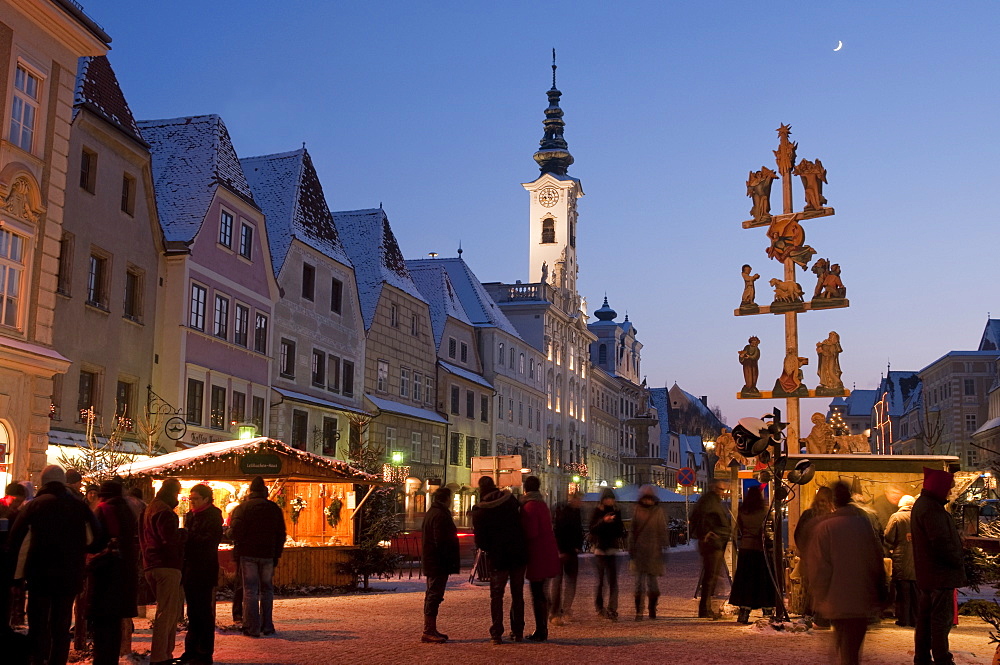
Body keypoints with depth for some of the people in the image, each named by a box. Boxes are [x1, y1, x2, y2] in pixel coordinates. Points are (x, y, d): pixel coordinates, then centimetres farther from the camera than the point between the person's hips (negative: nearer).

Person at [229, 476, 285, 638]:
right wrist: (276, 555, 12)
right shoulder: (274, 508, 7)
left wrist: (238, 546, 6)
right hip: (268, 555, 3)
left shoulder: (243, 508, -3)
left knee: (250, 591, 0)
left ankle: (252, 627, -2)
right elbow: (281, 533, 8)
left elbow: (236, 530, -12)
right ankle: (267, 626, 11)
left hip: (248, 554, -3)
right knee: (267, 590, 12)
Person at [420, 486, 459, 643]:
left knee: (432, 595, 14)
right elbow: (442, 542, -22)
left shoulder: (430, 513, 17)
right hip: (439, 563, -11)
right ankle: (428, 632, -8)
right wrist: (452, 561, -19)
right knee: (434, 596, -9)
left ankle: (430, 630, 20)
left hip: (430, 562, 11)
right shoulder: (441, 515, -16)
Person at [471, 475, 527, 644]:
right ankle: (518, 632, 16)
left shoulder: (479, 511, -8)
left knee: (496, 595, 7)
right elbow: (522, 525, 9)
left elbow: (479, 540, -5)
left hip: (498, 557, -3)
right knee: (517, 594, 14)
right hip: (519, 555, 3)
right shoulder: (510, 500, 0)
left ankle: (496, 634, 1)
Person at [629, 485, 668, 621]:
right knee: (639, 581, 0)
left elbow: (662, 531, 4)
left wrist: (664, 547, 0)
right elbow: (632, 531, 9)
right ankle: (639, 612, 3)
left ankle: (652, 609, 21)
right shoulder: (637, 511, 6)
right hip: (639, 551, 1)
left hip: (654, 551, -1)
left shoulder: (658, 511, 3)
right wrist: (631, 549, 6)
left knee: (652, 579, 3)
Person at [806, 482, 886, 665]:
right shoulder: (864, 524, -2)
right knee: (854, 645, 10)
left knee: (844, 645, 13)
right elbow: (878, 561, 4)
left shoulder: (823, 528, -10)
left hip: (837, 601, -2)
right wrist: (880, 594, 14)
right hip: (863, 600, 2)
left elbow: (819, 568, -9)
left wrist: (820, 598, 2)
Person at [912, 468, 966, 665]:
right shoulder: (932, 508, -18)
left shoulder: (920, 504, 15)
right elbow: (942, 542, -23)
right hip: (940, 573, -10)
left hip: (925, 573, 10)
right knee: (942, 617, -5)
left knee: (925, 617, 13)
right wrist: (958, 562, -10)